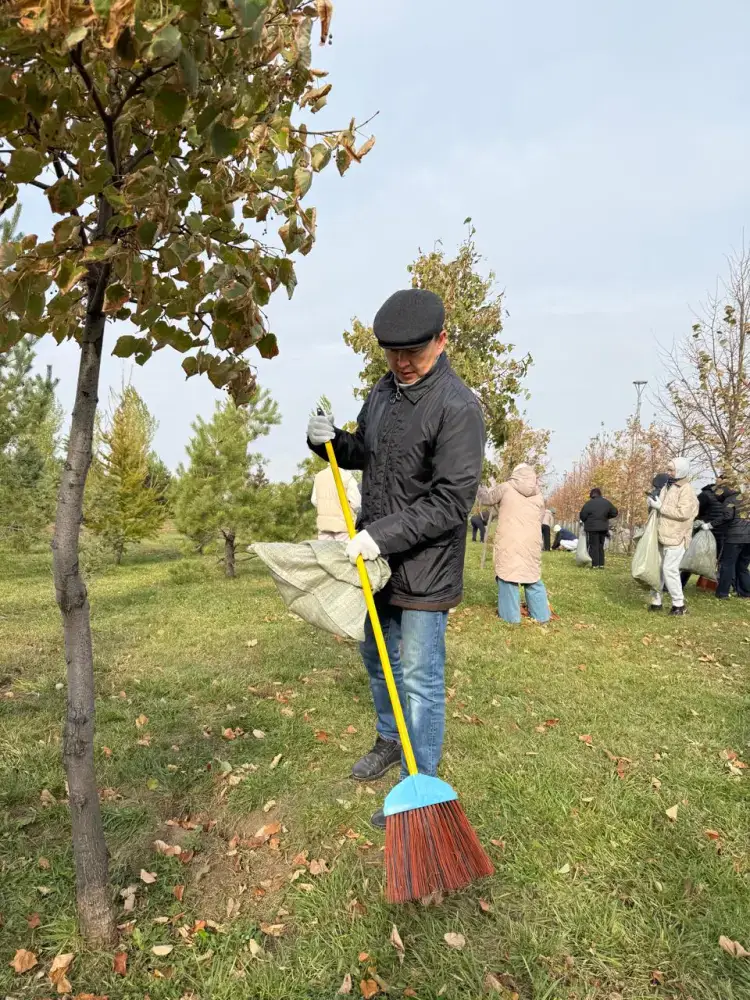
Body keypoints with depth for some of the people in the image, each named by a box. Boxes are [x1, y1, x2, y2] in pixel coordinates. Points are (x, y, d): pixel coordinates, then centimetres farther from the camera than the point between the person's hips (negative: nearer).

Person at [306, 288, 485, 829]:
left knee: (420, 680, 3)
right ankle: (390, 740, 47)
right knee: (377, 656, 23)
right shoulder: (384, 389, 6)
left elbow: (451, 502, -23)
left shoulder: (458, 407, -20)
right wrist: (332, 441, -2)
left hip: (425, 570, -8)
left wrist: (383, 535, -27)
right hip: (377, 558, 8)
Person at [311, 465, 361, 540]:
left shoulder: (318, 476, 8)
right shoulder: (347, 477, -11)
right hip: (342, 523, -5)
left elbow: (314, 501, 14)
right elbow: (356, 503, -12)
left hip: (323, 523, 5)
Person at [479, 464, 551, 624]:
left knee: (507, 576, 3)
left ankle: (511, 615, 5)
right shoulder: (539, 496, 13)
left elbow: (487, 498, 12)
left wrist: (485, 490, 34)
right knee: (533, 578, 13)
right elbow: (538, 519, 18)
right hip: (531, 544, 4)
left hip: (508, 543, -3)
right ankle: (541, 615, 18)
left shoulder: (506, 488, 2)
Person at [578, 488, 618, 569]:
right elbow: (614, 513, 9)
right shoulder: (606, 502, 4)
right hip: (603, 528, 5)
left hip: (592, 528, -5)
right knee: (600, 546, 14)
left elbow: (582, 516, -11)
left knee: (593, 546, 1)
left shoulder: (589, 504, -12)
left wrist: (586, 521, 10)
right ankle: (601, 564, 14)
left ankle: (595, 564, -3)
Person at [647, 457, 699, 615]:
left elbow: (683, 513, -23)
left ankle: (679, 604, 2)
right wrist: (654, 504, 0)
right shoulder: (667, 487, 15)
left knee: (669, 569, -10)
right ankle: (656, 601, 20)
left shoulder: (686, 490, -11)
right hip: (662, 536, 8)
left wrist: (660, 506, -19)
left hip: (676, 537, -8)